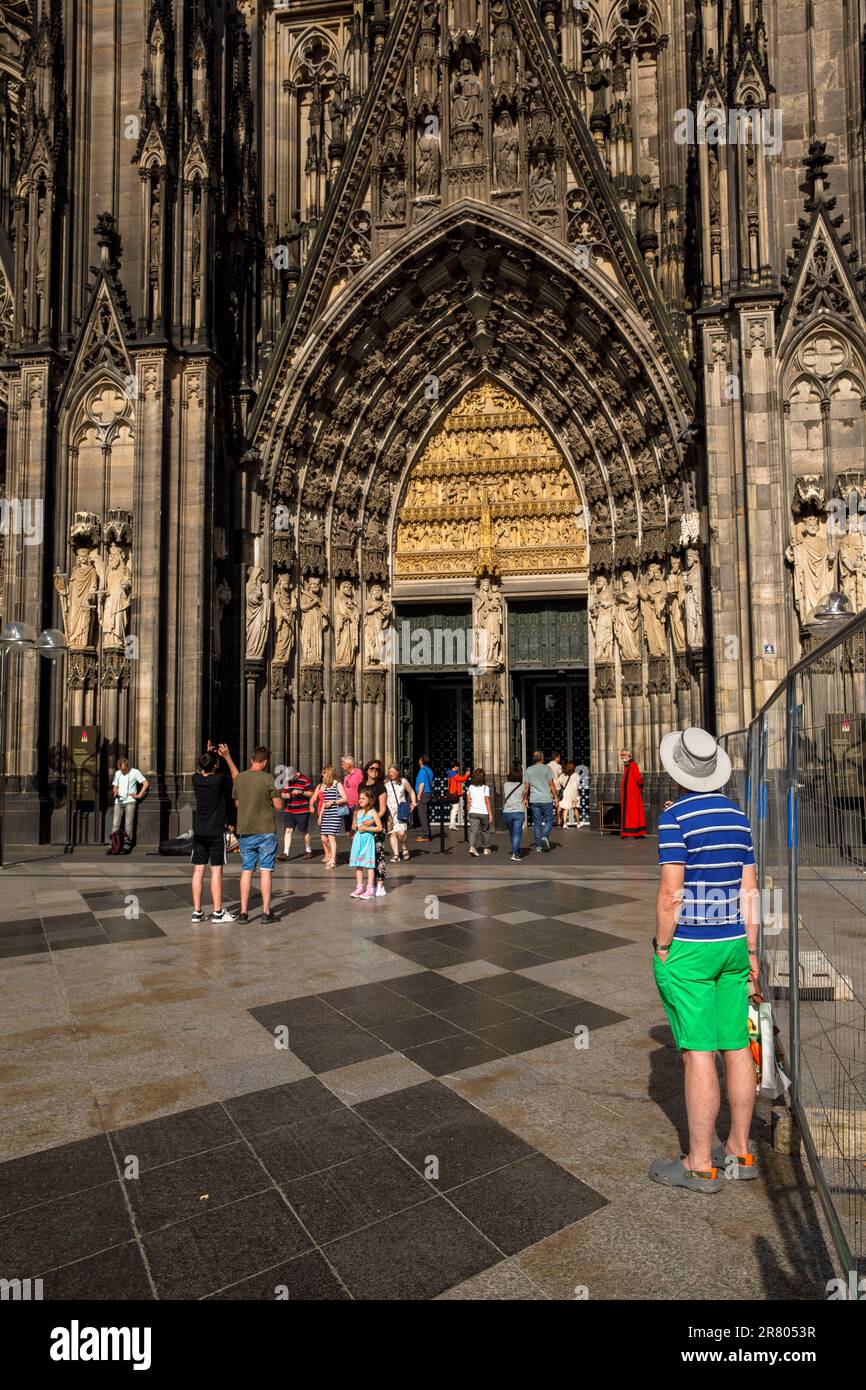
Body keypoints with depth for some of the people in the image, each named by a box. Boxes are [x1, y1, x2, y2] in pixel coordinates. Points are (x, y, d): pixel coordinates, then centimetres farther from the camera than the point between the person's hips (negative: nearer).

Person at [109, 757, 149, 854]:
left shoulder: (135, 772, 2)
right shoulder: (117, 773, 18)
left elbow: (146, 783, -2)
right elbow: (115, 786, 22)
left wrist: (139, 795, -6)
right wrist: (115, 792, -1)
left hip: (130, 801, -4)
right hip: (119, 802, 4)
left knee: (128, 824, -10)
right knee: (115, 824, -5)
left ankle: (127, 846, -6)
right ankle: (114, 847, -4)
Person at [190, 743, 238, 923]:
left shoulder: (196, 779, -2)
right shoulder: (219, 779, -15)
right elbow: (236, 777, 4)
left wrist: (207, 754, 17)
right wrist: (227, 757, 2)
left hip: (199, 832, 5)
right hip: (216, 832, -4)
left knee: (198, 871, 7)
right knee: (216, 871, 0)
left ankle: (197, 912, 11)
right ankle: (218, 912, 5)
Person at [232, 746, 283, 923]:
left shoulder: (239, 778, 1)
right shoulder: (267, 778, -12)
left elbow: (237, 803, 13)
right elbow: (278, 805, -9)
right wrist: (276, 795, 9)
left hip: (245, 831, 4)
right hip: (265, 830, -3)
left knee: (246, 870, 9)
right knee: (265, 871, 3)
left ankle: (244, 912, 11)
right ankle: (266, 912, 7)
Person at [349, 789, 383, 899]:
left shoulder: (372, 812, -5)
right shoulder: (357, 812, 11)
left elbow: (379, 828, -9)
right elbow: (353, 826, 22)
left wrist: (366, 828, -13)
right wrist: (355, 827, -1)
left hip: (368, 839, -6)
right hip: (358, 839, 6)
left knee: (369, 864, -3)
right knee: (358, 864, 8)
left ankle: (370, 889, 1)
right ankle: (359, 887, 17)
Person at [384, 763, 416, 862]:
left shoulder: (403, 781, 8)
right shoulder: (385, 783, 5)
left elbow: (411, 792, 19)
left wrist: (413, 803, 8)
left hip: (401, 810, 0)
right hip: (390, 810, 1)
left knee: (401, 832, -13)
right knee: (393, 833, -1)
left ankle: (403, 848, 13)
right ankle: (395, 854, 6)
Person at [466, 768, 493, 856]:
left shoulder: (471, 787, 5)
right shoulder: (485, 788, -6)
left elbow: (468, 801, 8)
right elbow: (487, 801, -9)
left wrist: (469, 812, 17)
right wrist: (490, 814, -6)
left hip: (473, 812, 2)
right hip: (484, 812, -2)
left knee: (473, 830, -3)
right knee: (485, 830, 16)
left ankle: (472, 847, -24)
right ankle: (485, 848, 27)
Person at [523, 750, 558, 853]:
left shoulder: (528, 770, 5)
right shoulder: (547, 768, -3)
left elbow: (526, 786, 3)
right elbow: (551, 784, -6)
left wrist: (525, 799, 10)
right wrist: (555, 797, -1)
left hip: (534, 800, 3)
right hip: (547, 799, -3)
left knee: (537, 822, 7)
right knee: (548, 820, 11)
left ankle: (538, 846, 7)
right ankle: (545, 837, -12)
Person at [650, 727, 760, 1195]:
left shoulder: (675, 816, -15)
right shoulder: (738, 816, 6)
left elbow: (671, 890, -18)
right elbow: (749, 888, 8)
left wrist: (661, 949, -8)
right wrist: (751, 950, 14)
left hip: (687, 948, -7)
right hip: (733, 944, 7)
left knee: (698, 1054, 1)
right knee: (736, 1047, 14)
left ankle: (700, 1165, 12)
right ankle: (739, 1151, 28)